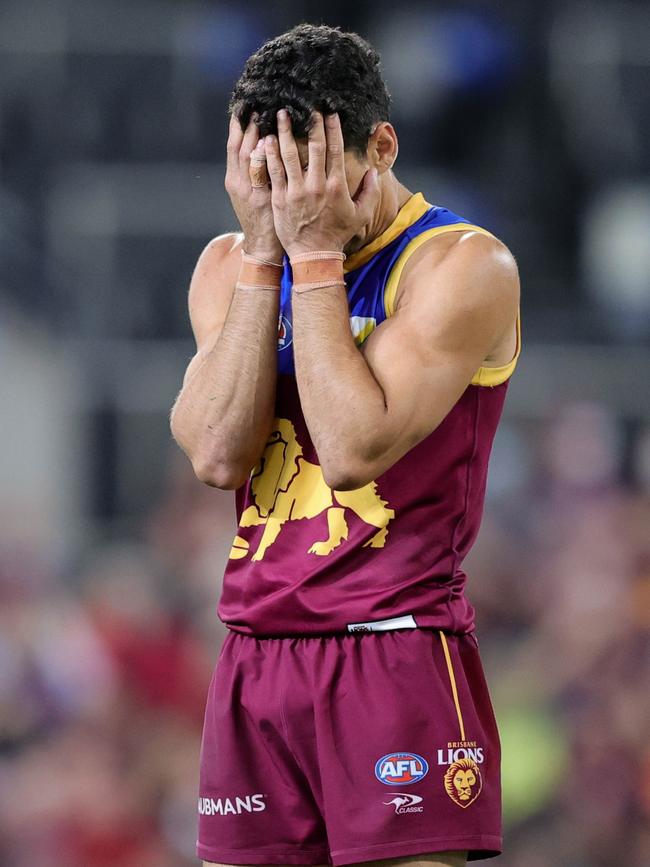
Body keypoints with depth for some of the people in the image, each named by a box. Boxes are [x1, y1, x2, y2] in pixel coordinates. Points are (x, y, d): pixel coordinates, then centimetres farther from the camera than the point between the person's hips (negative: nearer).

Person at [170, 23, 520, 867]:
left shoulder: (462, 265, -7)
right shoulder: (228, 266, 11)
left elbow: (355, 448, -19)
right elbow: (218, 453, -6)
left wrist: (318, 254, -14)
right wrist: (262, 253, -7)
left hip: (396, 656, -5)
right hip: (254, 661, 5)